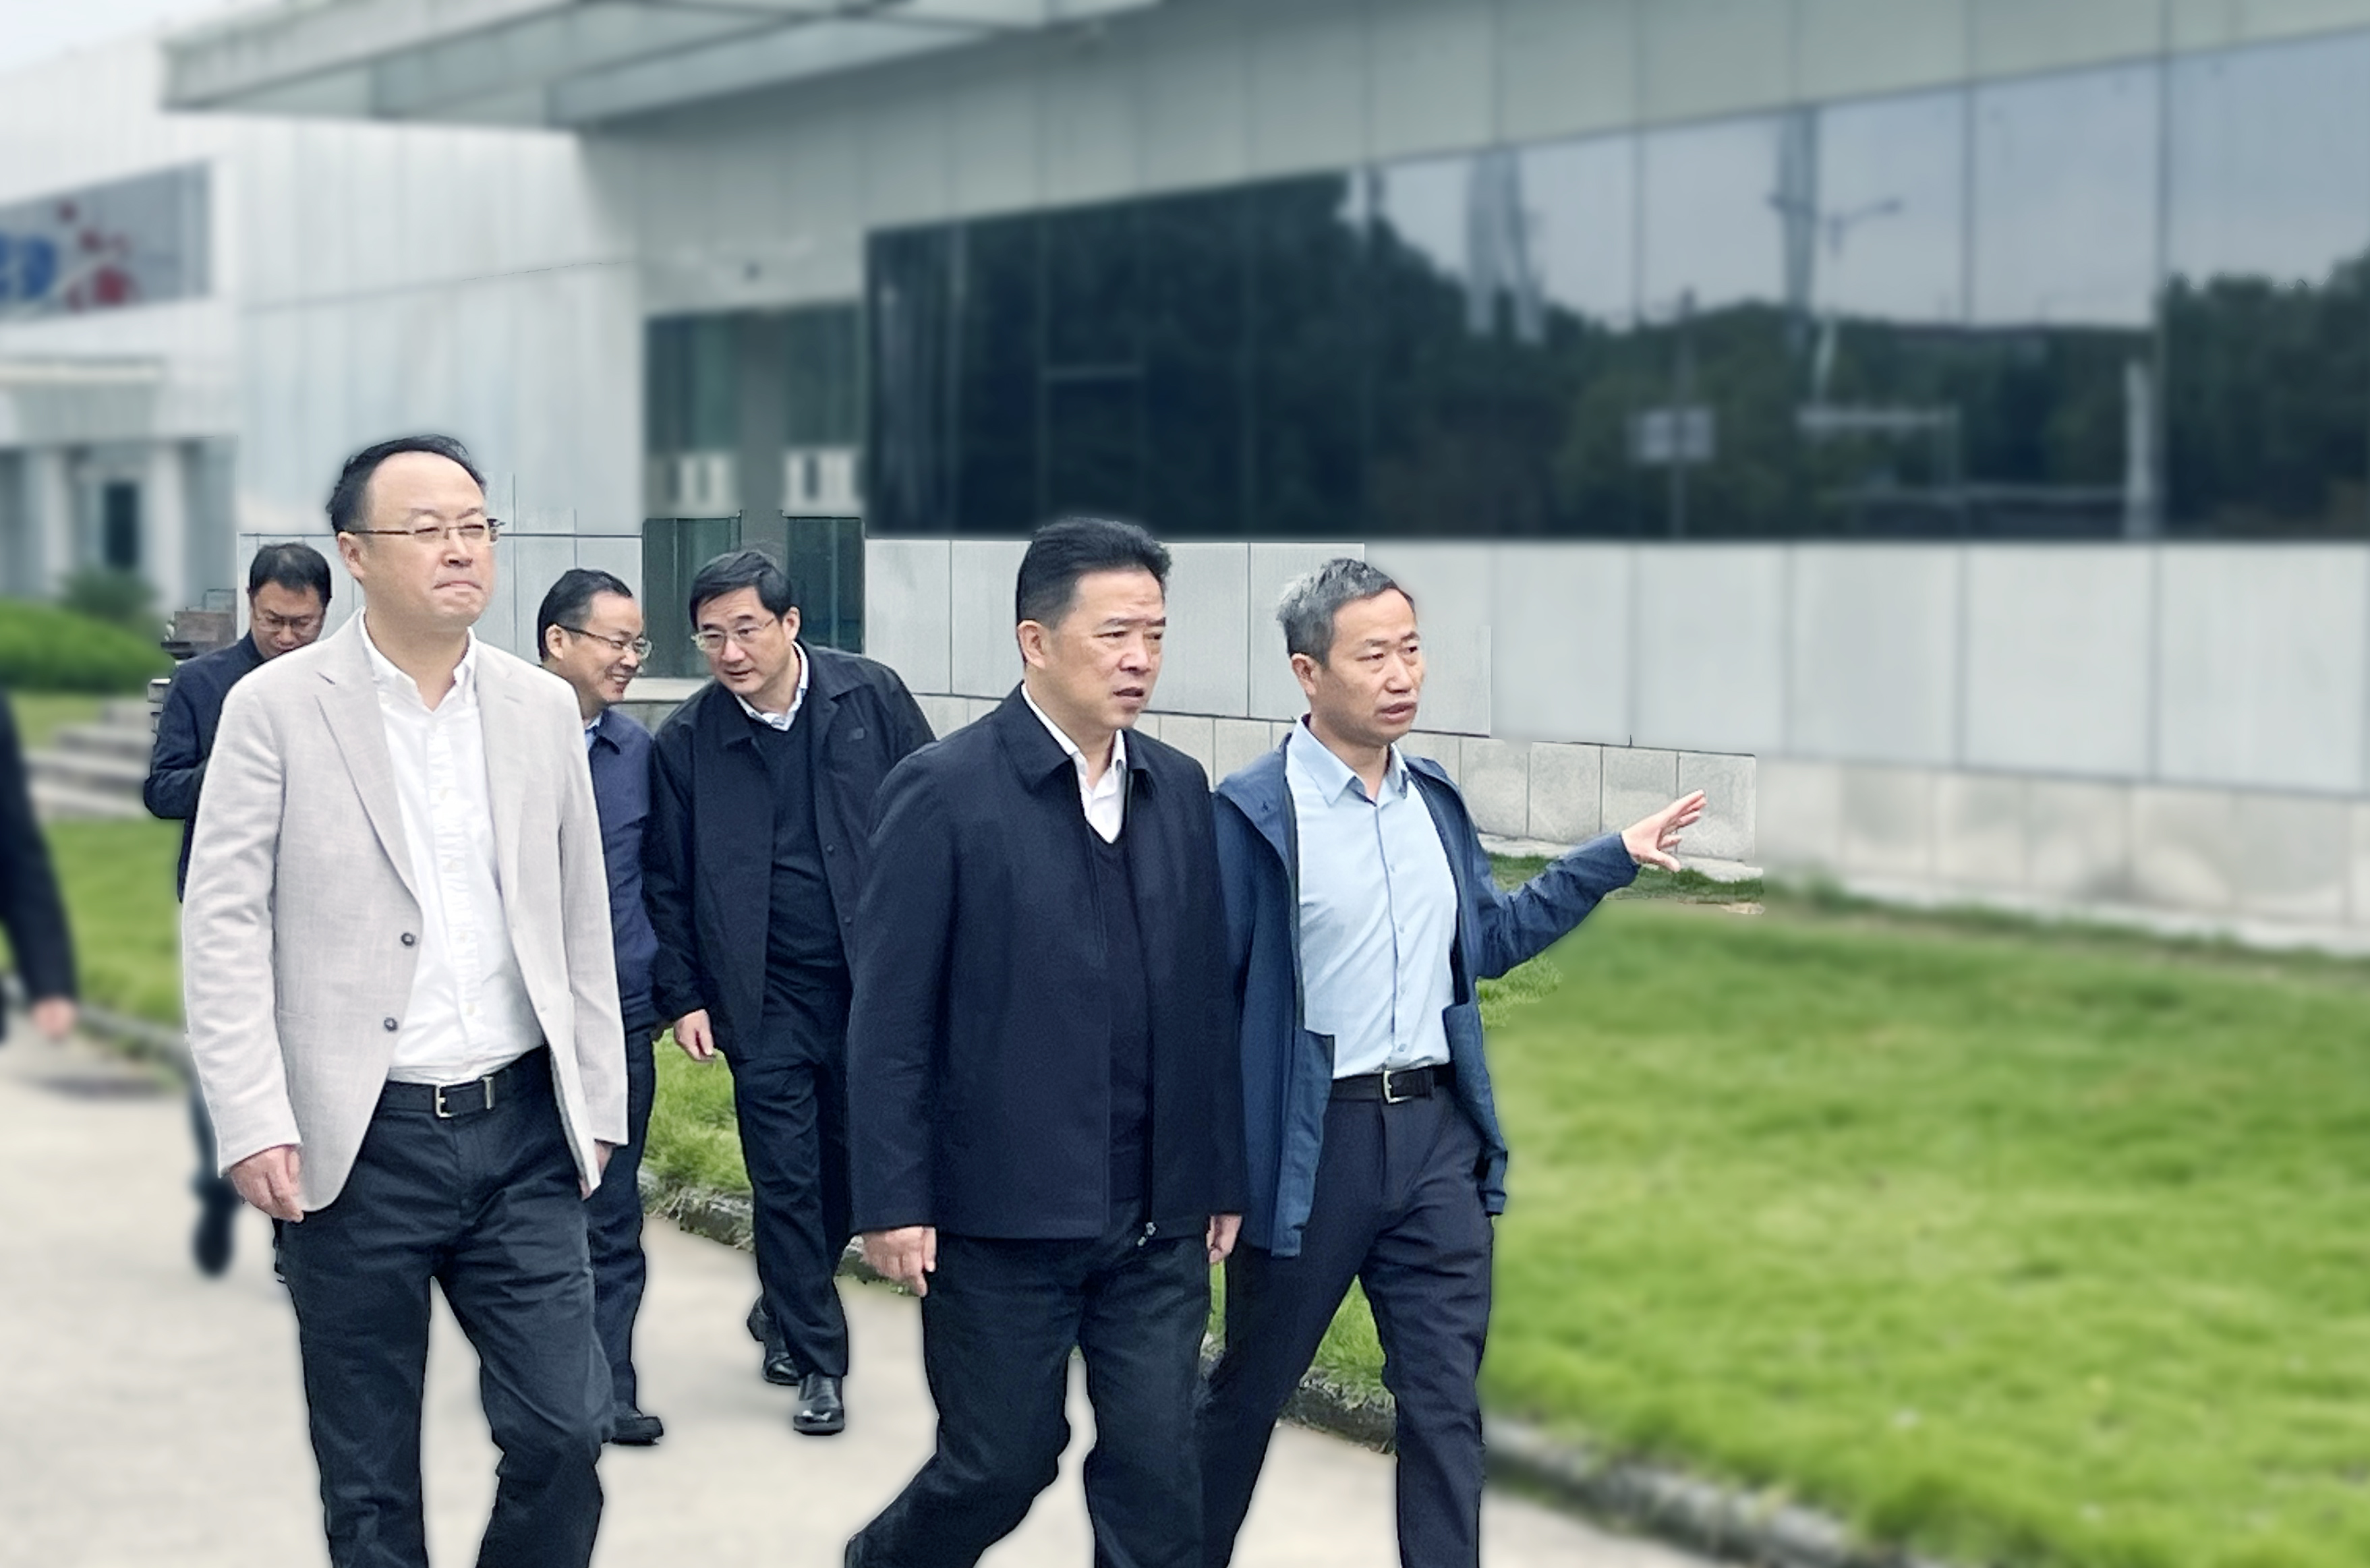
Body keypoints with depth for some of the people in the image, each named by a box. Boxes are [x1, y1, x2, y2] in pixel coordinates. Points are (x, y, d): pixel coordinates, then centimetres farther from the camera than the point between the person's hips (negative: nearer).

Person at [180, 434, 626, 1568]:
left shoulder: (543, 709, 7)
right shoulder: (278, 708, -4)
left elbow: (581, 922, 12)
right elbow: (224, 926, -6)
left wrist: (597, 1106, 10)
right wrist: (253, 1123, -13)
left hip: (522, 1131, 3)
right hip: (359, 1140, -3)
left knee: (565, 1429, -1)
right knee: (368, 1473, 8)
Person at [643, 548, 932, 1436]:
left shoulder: (873, 698, -4)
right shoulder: (686, 743, -3)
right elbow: (668, 883, 4)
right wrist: (683, 996, -1)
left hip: (875, 984, 1)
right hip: (766, 998, -1)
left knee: (855, 1164, 12)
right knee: (785, 1177, 2)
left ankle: (787, 1303, 36)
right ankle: (815, 1360, 13)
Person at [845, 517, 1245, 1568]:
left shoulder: (1179, 791, 7)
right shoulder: (943, 792, -9)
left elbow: (1206, 999, 9)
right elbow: (890, 1021, -9)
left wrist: (1223, 1174, 10)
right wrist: (894, 1203, -11)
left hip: (1157, 1222, 4)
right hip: (1001, 1216, -4)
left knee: (1157, 1472, 5)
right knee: (1000, 1467, 7)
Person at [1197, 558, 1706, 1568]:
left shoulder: (1435, 800, 9)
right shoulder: (1253, 812, -12)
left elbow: (1487, 942, 21)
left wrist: (1614, 859, 15)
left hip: (1437, 1133, 5)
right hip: (1312, 1142, -5)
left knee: (1446, 1400, 5)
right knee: (1251, 1389, 11)